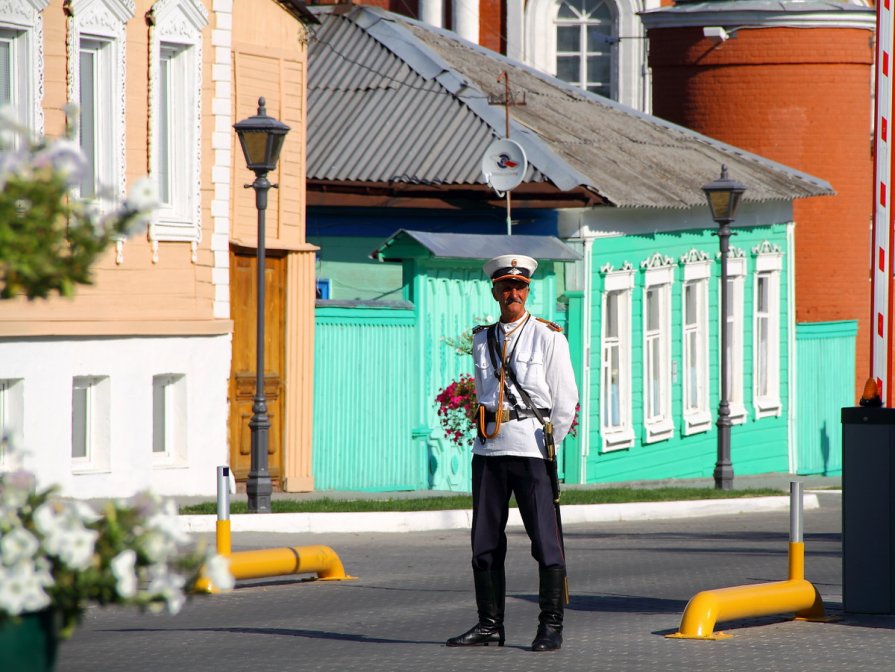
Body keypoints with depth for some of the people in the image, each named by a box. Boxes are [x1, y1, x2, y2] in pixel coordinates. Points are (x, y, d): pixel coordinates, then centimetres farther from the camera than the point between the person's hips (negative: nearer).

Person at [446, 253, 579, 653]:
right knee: (484, 542, 5)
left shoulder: (548, 338, 0)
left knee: (546, 541, -5)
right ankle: (490, 625, 12)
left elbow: (565, 401, 1)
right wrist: (489, 434, 13)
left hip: (531, 448, -5)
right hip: (488, 449, 5)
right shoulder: (482, 340, 13)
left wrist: (546, 447, 2)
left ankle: (551, 628, -1)